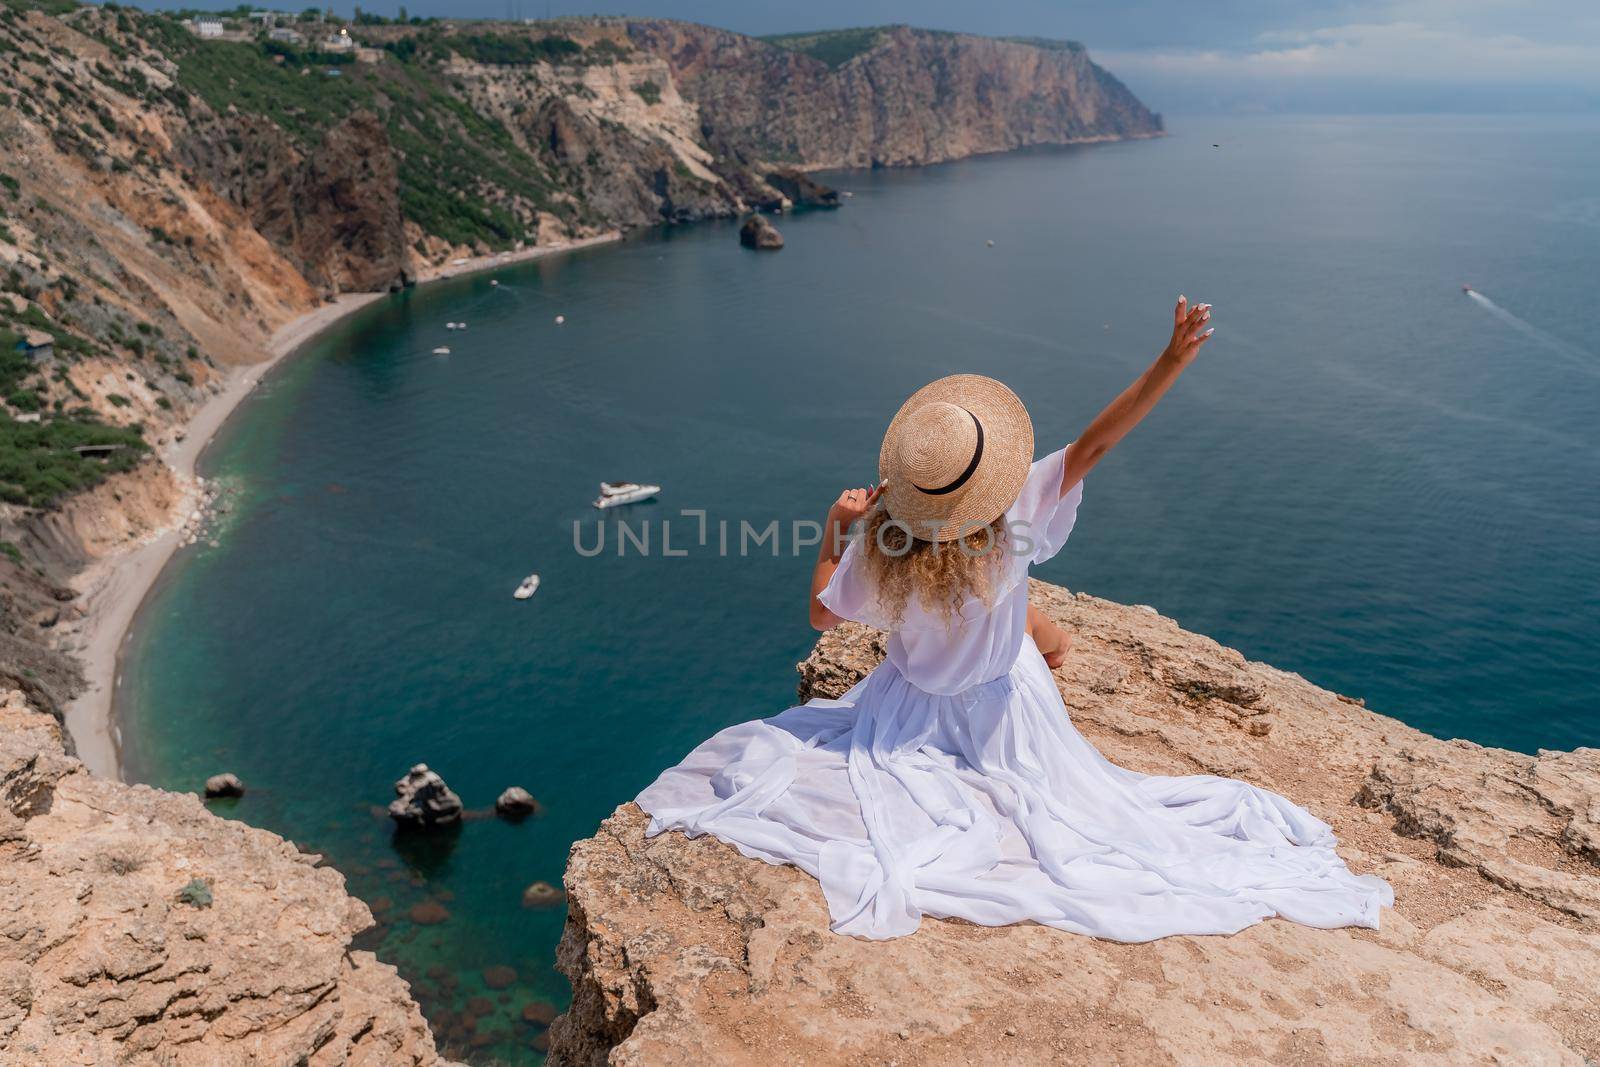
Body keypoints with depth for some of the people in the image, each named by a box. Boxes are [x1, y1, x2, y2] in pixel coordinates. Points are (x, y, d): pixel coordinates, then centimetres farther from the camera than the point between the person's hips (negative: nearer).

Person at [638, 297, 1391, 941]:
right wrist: (1172, 361, -32)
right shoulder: (1015, 520, -33)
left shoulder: (877, 550, -31)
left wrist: (834, 533, -6)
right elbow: (1097, 441, -31)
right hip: (1001, 710, 1)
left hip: (912, 710, -1)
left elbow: (822, 615, -13)